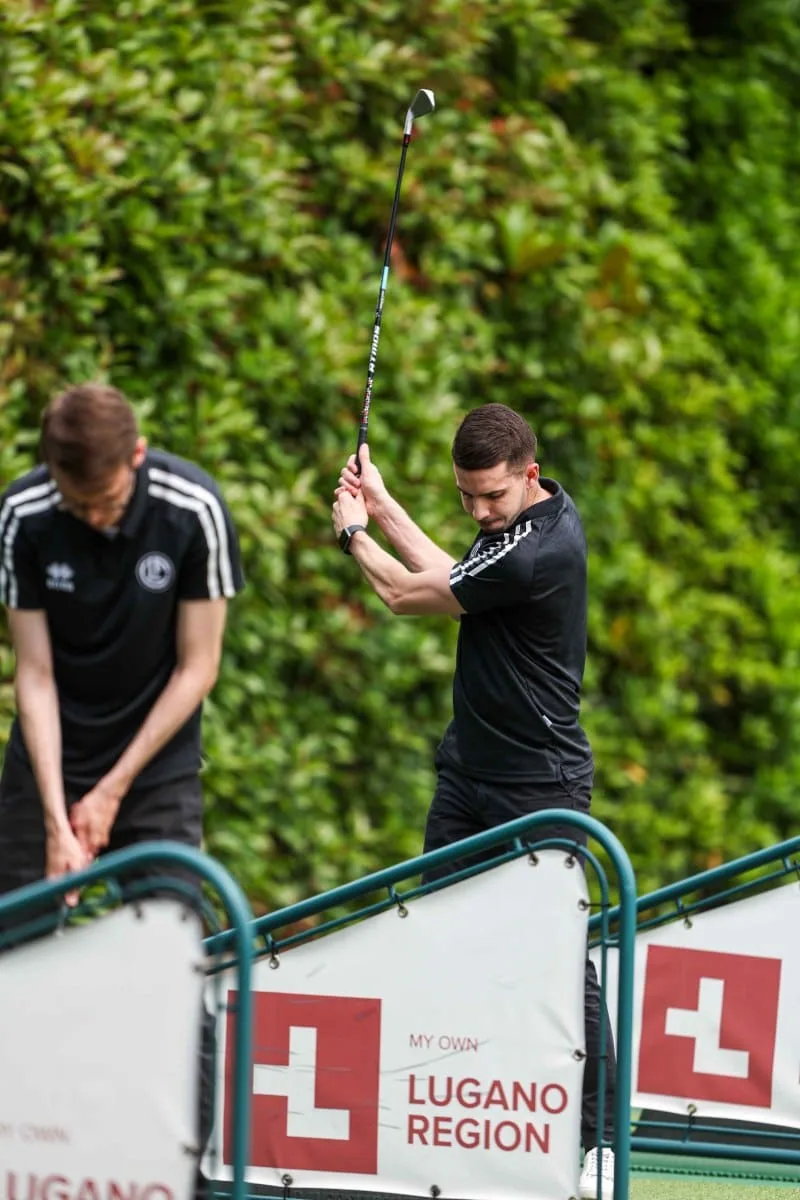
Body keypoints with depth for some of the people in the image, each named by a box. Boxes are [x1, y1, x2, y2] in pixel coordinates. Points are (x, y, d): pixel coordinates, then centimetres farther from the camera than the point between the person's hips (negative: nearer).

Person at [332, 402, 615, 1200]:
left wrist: (354, 533, 8)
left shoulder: (535, 553, -24)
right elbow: (452, 580, 22)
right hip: (470, 769, 9)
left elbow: (405, 594, -11)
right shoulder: (531, 516, 6)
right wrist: (381, 505, 21)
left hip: (538, 787, -9)